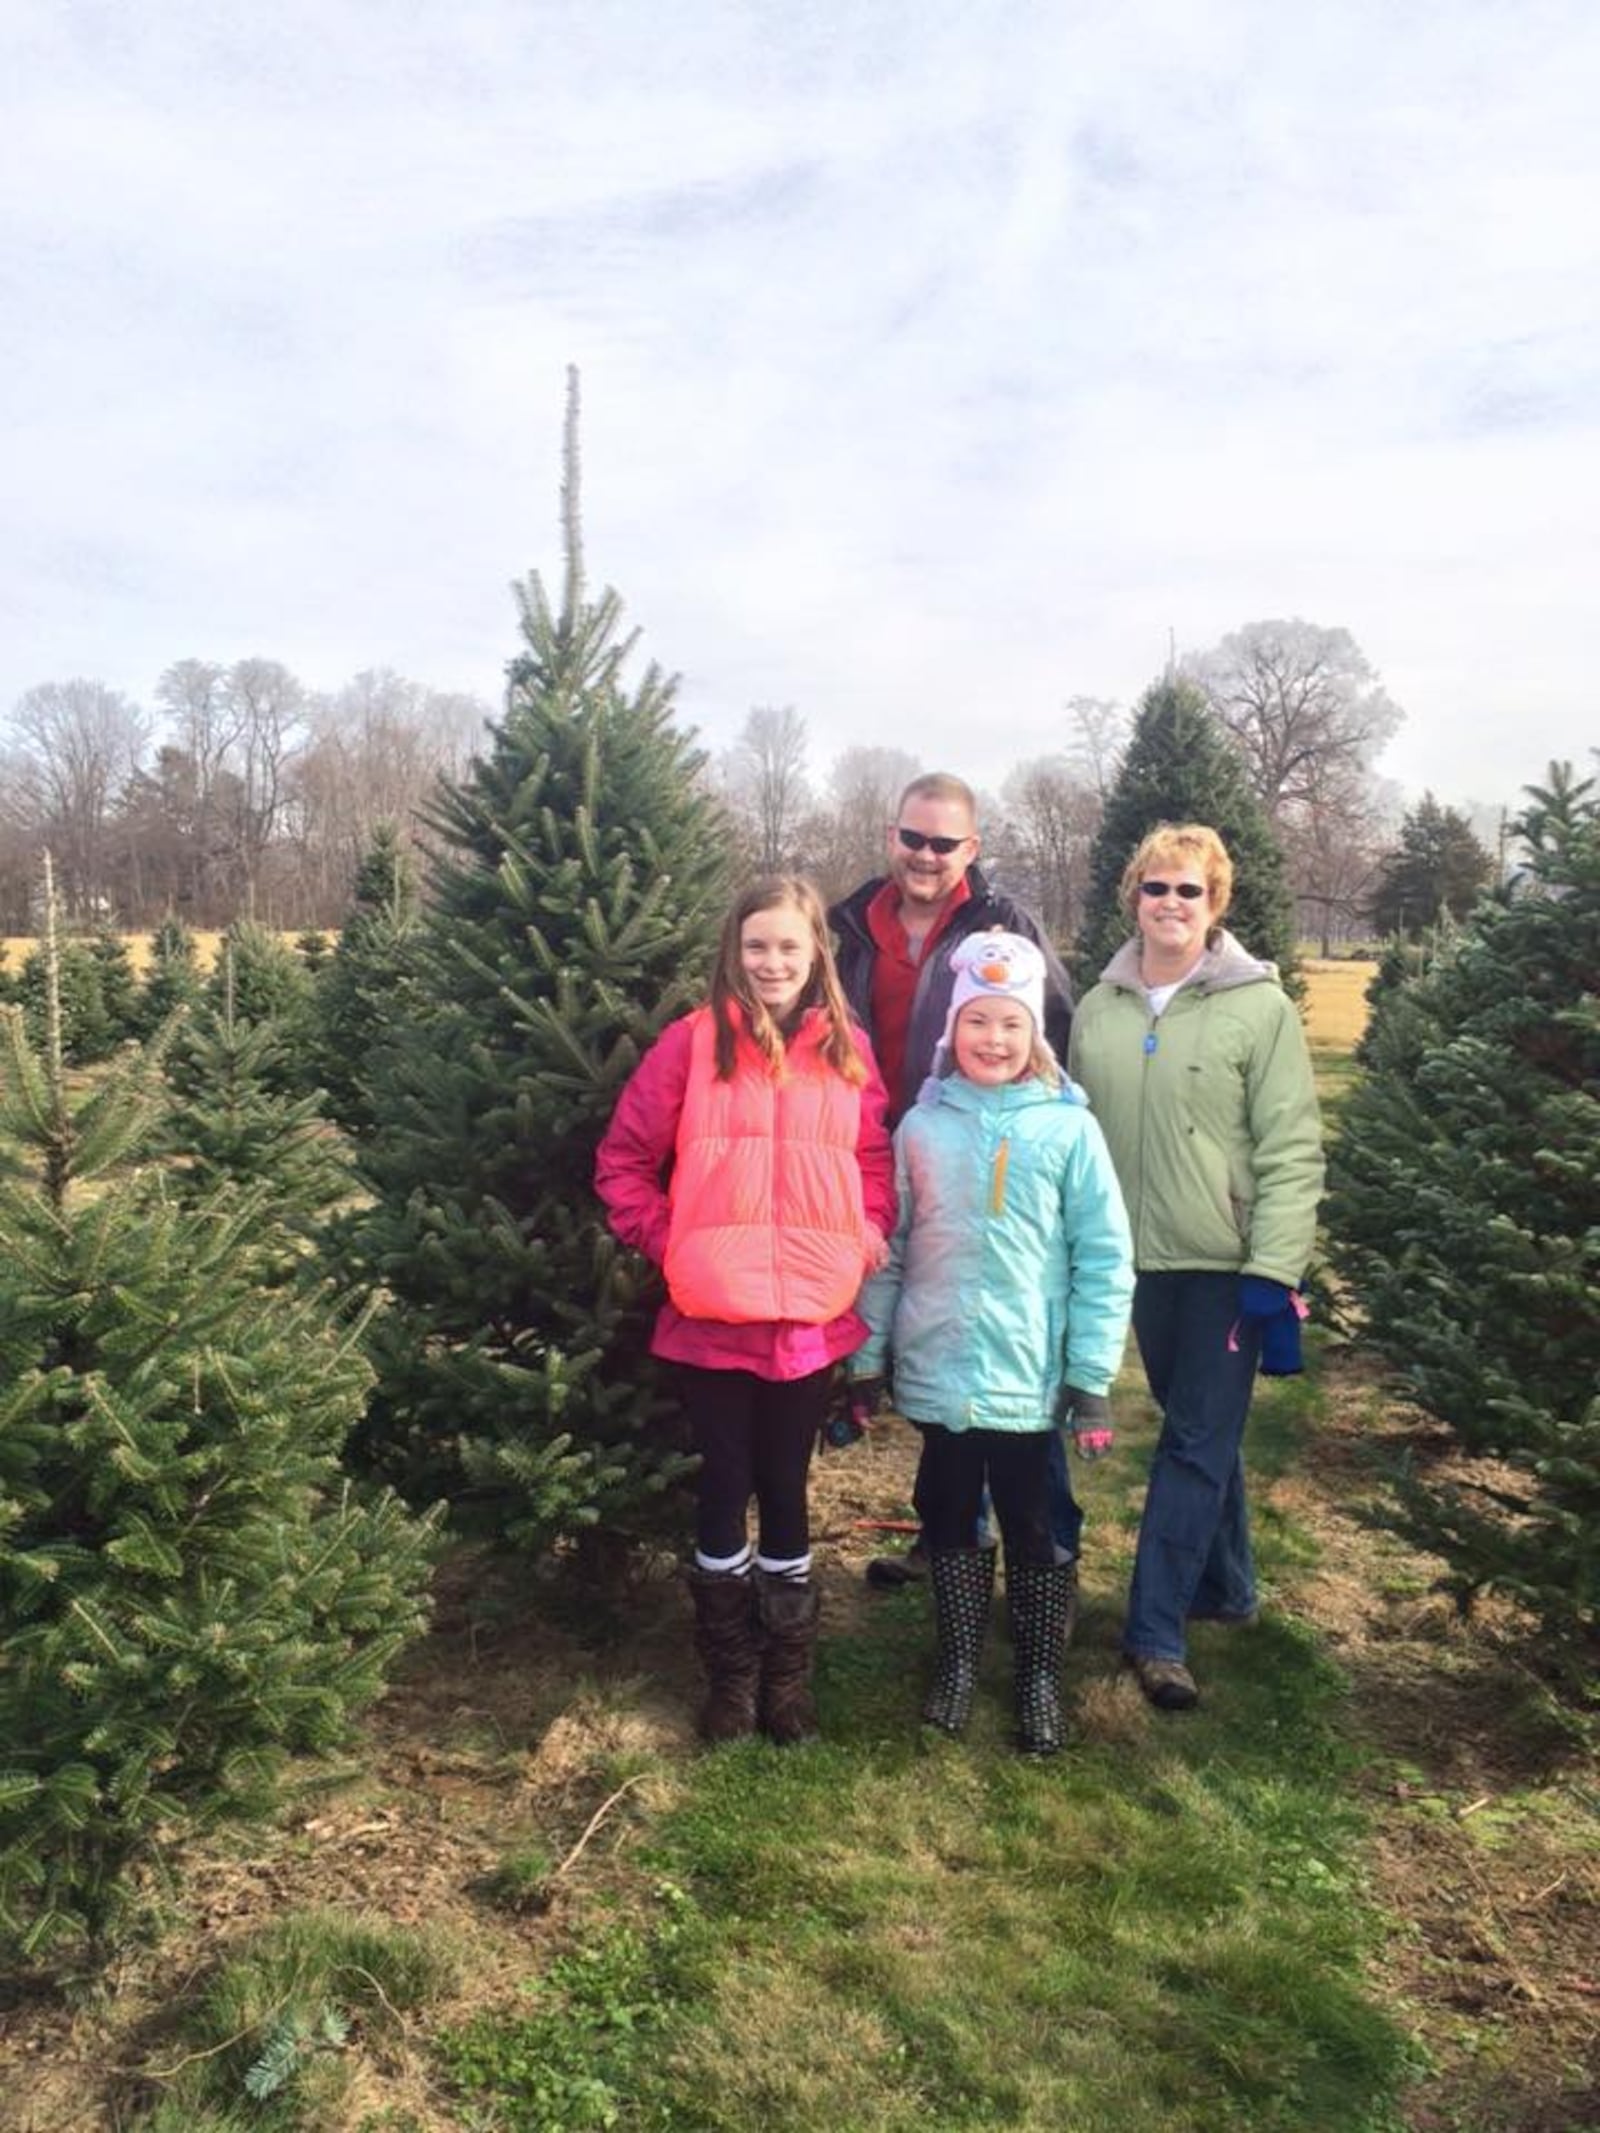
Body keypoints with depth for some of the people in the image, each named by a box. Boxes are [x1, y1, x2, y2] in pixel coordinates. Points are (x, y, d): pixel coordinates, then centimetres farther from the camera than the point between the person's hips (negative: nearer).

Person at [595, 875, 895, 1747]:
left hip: (813, 1316, 2)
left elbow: (875, 1159, 13)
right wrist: (669, 1243, -6)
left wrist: (868, 1235, -1)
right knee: (725, 1492, 9)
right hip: (712, 1316, -2)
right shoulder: (692, 1042, -4)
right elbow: (622, 1161, 1)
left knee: (787, 1491, 14)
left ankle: (788, 1676, 30)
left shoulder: (846, 1048, 4)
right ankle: (730, 1676, 28)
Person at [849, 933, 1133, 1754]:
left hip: (1031, 1375, -2)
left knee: (1034, 1530, 12)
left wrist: (1093, 1374, -7)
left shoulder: (1069, 1128, -6)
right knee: (950, 1520, 16)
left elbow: (1104, 1259, -5)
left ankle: (1039, 1676, 31)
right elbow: (887, 1249, 5)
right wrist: (866, 1357, 6)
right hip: (936, 1370, 2)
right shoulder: (920, 1125, 0)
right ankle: (958, 1660, 36)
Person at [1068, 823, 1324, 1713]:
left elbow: (1292, 1149, -10)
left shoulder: (1260, 1006, -7)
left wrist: (1274, 1271, -15)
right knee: (1202, 1433, 17)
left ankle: (1157, 1633, 5)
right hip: (1141, 1261, 4)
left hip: (1227, 1264, -4)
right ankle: (1227, 1586, 34)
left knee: (1198, 1443, -2)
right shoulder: (1099, 1010, 5)